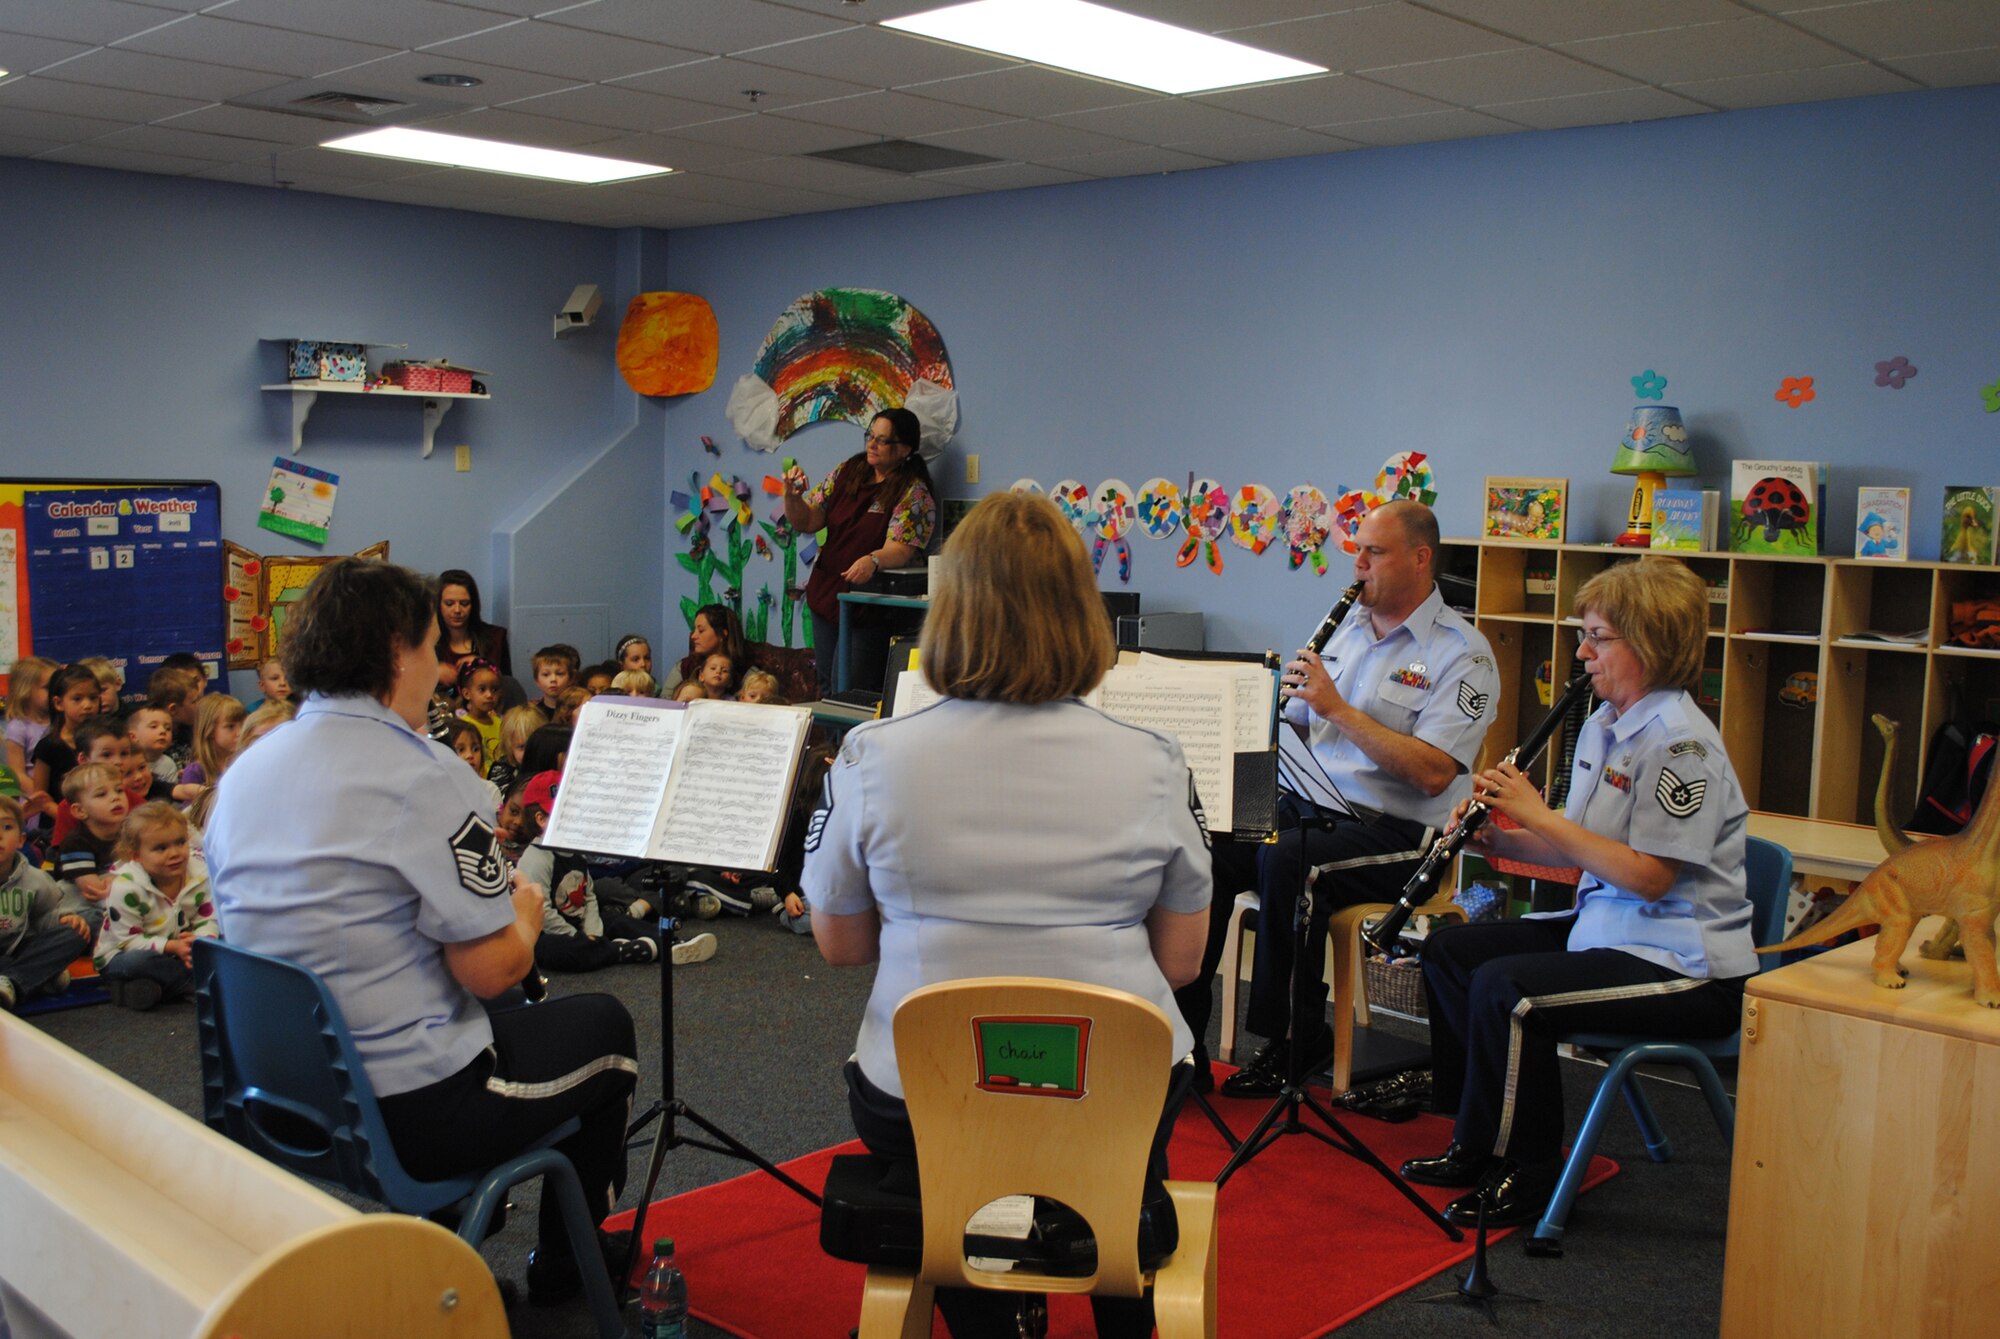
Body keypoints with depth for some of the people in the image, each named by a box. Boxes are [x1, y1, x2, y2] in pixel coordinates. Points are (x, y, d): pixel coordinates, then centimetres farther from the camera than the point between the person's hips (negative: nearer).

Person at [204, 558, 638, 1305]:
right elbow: (493, 970, -21)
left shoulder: (242, 774, 3)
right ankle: (566, 1264, 30)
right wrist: (526, 907, 1)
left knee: (507, 1015, 31)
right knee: (604, 1026, 17)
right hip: (410, 1115, -8)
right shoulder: (421, 776, -20)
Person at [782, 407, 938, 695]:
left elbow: (900, 549, -23)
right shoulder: (847, 471, 7)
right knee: (827, 689, 13)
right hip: (826, 595, 6)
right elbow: (807, 522, 6)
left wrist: (872, 560, -43)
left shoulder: (914, 493, -11)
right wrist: (793, 496, -14)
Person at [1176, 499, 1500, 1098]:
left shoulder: (1463, 654, -7)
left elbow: (1432, 774, -19)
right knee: (1207, 847, -18)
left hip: (1397, 834, -6)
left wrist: (1338, 708, -20)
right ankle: (1181, 1031, -12)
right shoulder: (1348, 626, 16)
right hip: (1308, 805, 7)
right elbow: (1295, 728, 19)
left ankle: (1297, 1042, -14)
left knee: (1284, 861, -32)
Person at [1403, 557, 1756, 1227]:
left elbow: (1648, 875, -26)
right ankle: (1479, 1141, 17)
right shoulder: (1602, 725, 10)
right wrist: (1497, 838, -3)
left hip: (1683, 966, -11)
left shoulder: (1681, 743, -20)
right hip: (1606, 926, 11)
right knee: (1449, 950, 9)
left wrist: (1541, 815, -23)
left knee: (1505, 988, -27)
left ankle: (1526, 1174, -6)